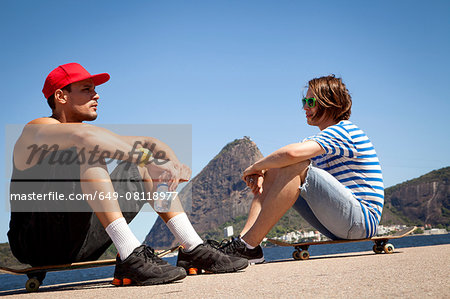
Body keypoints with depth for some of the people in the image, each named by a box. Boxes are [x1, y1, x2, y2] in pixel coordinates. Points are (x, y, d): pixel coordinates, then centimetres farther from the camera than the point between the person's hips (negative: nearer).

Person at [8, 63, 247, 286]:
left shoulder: (91, 135, 16)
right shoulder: (37, 130, -9)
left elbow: (146, 142, 7)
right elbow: (84, 136, -32)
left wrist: (172, 163, -15)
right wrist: (149, 159, -36)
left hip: (82, 244, 8)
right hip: (37, 242, -8)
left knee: (141, 167, 8)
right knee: (89, 150, -27)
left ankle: (192, 248, -3)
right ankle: (131, 256, -40)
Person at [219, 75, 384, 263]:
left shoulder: (344, 131, -10)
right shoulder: (324, 139, 21)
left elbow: (293, 153, -27)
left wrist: (256, 167, -13)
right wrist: (259, 174, -7)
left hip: (363, 220, -9)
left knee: (297, 167, -26)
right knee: (271, 174, 5)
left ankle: (249, 246, -30)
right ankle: (245, 238, -15)